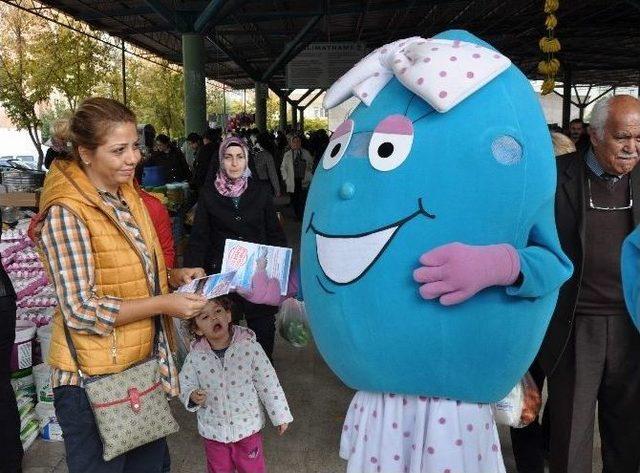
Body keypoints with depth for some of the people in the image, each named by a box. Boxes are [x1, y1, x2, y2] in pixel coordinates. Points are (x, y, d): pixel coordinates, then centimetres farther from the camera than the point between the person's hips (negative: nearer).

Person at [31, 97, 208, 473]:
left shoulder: (128, 196, 6)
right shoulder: (66, 214, -19)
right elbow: (81, 312, -21)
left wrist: (174, 276, 0)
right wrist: (163, 304, -21)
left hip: (144, 362, 7)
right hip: (94, 379, -7)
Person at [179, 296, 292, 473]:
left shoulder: (249, 347, -17)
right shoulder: (195, 357, -11)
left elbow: (268, 384, -10)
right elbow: (185, 386, 0)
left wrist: (281, 416, -6)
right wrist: (192, 396, -23)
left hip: (248, 426, -1)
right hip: (213, 431, 2)